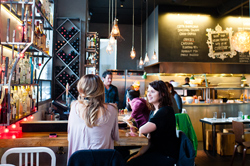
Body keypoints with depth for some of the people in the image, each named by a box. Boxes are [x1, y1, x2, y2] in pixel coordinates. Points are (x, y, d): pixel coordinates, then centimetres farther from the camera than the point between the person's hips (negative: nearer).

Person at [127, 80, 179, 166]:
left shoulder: (166, 111, -20)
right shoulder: (153, 112, 10)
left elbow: (143, 130, -29)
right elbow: (149, 139, 9)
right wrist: (139, 153, -1)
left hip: (167, 155, -8)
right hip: (155, 149, 8)